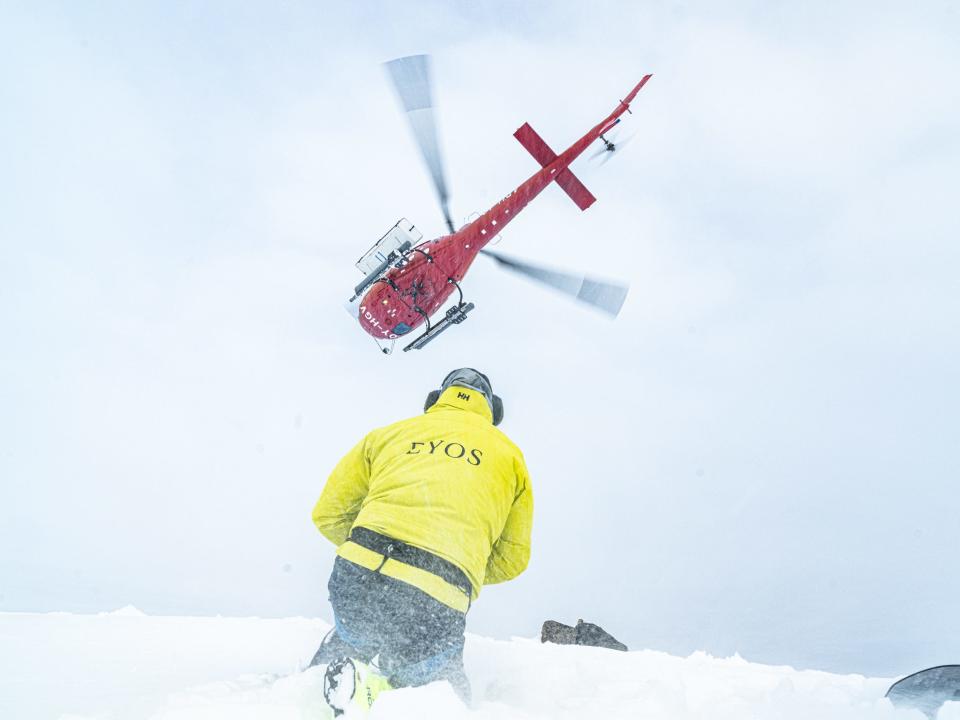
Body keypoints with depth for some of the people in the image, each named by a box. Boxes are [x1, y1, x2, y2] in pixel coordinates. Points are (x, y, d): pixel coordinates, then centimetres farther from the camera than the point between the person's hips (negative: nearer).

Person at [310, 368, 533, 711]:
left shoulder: (388, 433, 21)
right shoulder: (509, 453, 20)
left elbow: (328, 514, 21)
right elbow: (512, 560, 20)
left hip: (356, 579, 2)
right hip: (436, 608, -2)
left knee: (350, 639, 34)